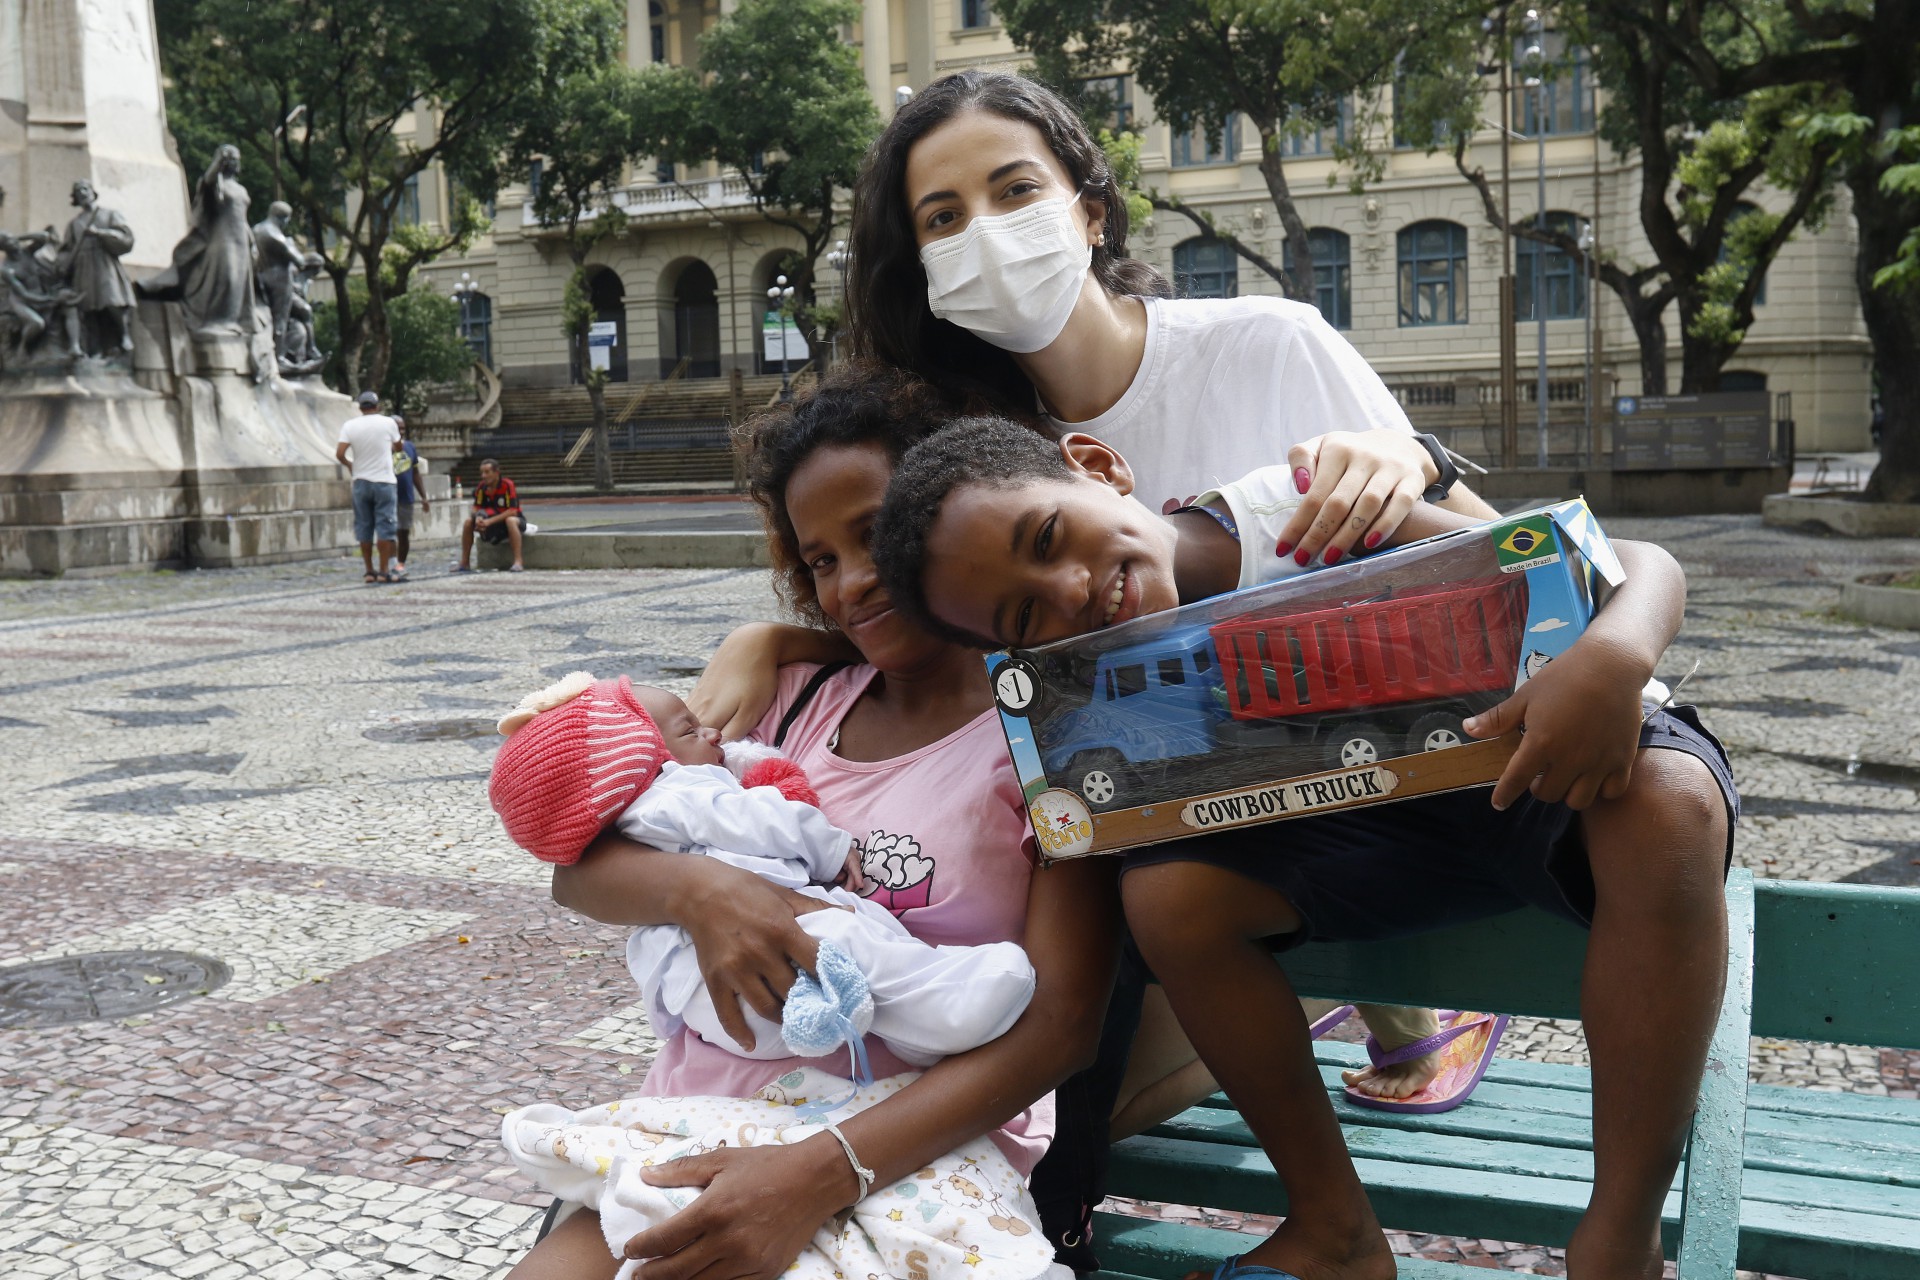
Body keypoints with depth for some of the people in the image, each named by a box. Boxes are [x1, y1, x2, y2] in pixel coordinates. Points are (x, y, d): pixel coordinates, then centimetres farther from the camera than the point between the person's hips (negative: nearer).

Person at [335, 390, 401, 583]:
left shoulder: (349, 425, -1)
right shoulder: (388, 423, -3)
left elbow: (339, 453, -8)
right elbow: (398, 446, 11)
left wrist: (348, 465, 11)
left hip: (361, 481, 2)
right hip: (384, 481, -2)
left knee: (364, 527, 9)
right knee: (385, 527, -1)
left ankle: (369, 571, 10)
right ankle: (384, 571, -4)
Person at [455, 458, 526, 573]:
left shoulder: (507, 485, -22)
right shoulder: (481, 487, -6)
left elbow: (512, 511, -27)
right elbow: (476, 507, -1)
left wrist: (490, 521, -32)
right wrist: (478, 518, -26)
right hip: (493, 525, 6)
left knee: (510, 520, -39)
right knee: (468, 522, -12)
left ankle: (518, 562, -41)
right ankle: (464, 563, -5)